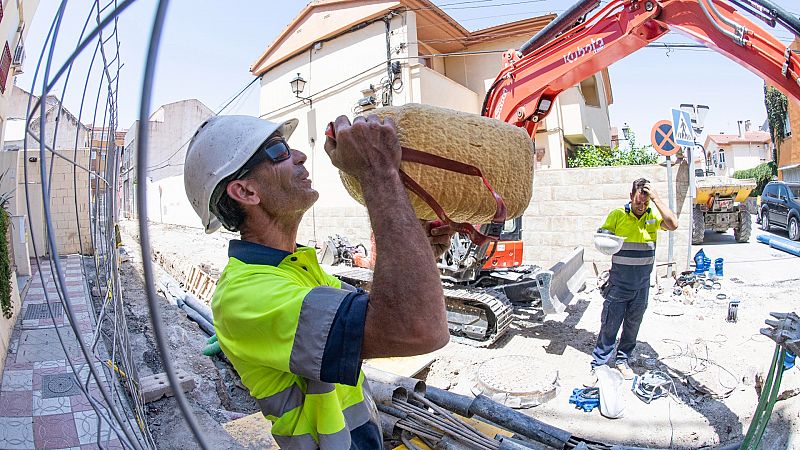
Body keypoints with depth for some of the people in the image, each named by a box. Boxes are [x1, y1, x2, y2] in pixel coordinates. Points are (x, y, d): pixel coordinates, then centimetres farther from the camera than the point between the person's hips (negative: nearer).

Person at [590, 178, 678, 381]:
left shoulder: (653, 216, 0)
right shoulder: (617, 215, -5)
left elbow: (673, 225, -17)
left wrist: (656, 199, -19)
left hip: (642, 284, 3)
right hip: (619, 283, -2)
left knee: (633, 325, 13)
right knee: (609, 324, -1)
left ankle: (623, 360, 30)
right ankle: (598, 364, 10)